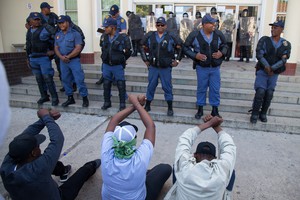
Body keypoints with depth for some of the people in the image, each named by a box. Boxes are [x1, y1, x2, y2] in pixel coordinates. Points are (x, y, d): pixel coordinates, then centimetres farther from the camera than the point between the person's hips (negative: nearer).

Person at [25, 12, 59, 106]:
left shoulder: (45, 28, -7)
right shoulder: (29, 31, 14)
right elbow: (28, 45, 20)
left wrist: (53, 50, -4)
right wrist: (28, 58, 19)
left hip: (44, 58, -6)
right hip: (33, 59, 6)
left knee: (47, 78, -8)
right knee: (39, 79, 10)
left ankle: (54, 98, 0)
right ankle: (44, 96, 21)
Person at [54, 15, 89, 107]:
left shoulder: (75, 33, -5)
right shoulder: (58, 35, 14)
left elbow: (78, 48, -12)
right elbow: (56, 48, 11)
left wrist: (68, 56, -16)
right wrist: (61, 57, -8)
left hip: (74, 60, -6)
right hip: (63, 61, 6)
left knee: (79, 80, -8)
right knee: (65, 80, 11)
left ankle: (85, 98, 2)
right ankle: (70, 98, 23)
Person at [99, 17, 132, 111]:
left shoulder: (123, 37, -13)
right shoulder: (104, 37, 1)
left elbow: (128, 51, -2)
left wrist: (122, 59, 7)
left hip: (118, 66, -4)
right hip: (106, 65, 5)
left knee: (121, 85, 2)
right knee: (106, 84, 12)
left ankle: (122, 104, 14)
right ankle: (107, 102, 27)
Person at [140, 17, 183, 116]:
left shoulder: (171, 37, -3)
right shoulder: (150, 36, 3)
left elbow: (180, 48, 6)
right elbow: (143, 48, 15)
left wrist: (177, 60, 1)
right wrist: (145, 60, 9)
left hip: (166, 68, -2)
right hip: (153, 67, 2)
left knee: (167, 87, 4)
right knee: (151, 86, 9)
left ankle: (170, 108, 15)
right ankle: (147, 106, 24)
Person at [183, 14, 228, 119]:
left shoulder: (218, 34, -3)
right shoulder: (194, 35, -10)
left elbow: (224, 46, 13)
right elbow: (186, 48, -1)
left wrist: (221, 53, -8)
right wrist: (195, 55, -15)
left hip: (215, 67, 2)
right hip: (202, 67, -2)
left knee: (215, 89, 7)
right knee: (201, 88, 9)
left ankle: (215, 109, 23)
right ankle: (200, 109, 25)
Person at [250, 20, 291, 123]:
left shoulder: (286, 44, 1)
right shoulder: (264, 40, -3)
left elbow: (283, 60, -6)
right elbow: (259, 55, -12)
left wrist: (271, 69, -17)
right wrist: (267, 67, -19)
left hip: (274, 73, 2)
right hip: (262, 71, -2)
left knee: (269, 94, 4)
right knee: (260, 92, -13)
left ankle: (263, 114, 19)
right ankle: (254, 114, 0)